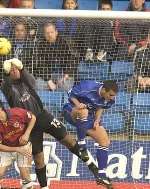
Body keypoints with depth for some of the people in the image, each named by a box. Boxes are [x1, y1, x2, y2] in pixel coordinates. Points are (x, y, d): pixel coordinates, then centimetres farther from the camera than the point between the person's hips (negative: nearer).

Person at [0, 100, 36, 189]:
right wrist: (17, 149, -26)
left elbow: (33, 118, -8)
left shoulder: (17, 113, -26)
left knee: (25, 174, -8)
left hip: (23, 146, -1)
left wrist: (27, 134, -19)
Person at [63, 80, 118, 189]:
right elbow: (71, 94, -15)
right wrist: (78, 104, -32)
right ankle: (81, 144, -24)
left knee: (105, 142, -1)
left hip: (89, 116, 6)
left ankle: (102, 176, 8)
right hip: (71, 111, -6)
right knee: (83, 112, -41)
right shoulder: (88, 87, -31)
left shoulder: (110, 99, -14)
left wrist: (97, 120, -8)